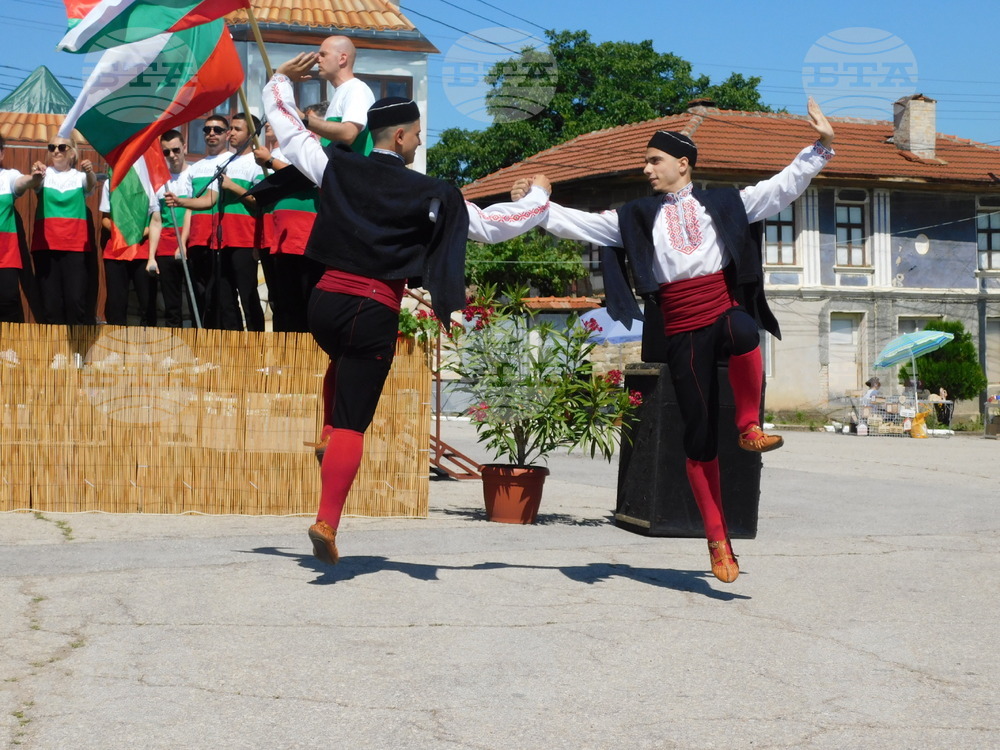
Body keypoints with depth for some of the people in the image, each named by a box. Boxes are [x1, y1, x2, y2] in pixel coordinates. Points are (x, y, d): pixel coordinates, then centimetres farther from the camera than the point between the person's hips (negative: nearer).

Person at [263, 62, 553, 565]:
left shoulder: (336, 167, 3)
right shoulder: (428, 195, -4)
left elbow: (284, 125, 16)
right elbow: (493, 224, 6)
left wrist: (282, 79, 34)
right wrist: (539, 196, 24)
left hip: (325, 299, 4)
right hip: (375, 312, -4)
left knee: (344, 362, 40)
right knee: (354, 422, 0)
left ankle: (328, 434, 26)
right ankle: (327, 523, -6)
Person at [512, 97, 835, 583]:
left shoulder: (724, 204, 12)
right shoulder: (637, 217, 13)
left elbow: (784, 187, 11)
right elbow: (582, 225, 8)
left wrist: (821, 146, 5)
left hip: (726, 310, 0)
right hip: (683, 333, 1)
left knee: (744, 331, -40)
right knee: (700, 438, -1)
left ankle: (750, 427, -19)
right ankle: (718, 542, 8)